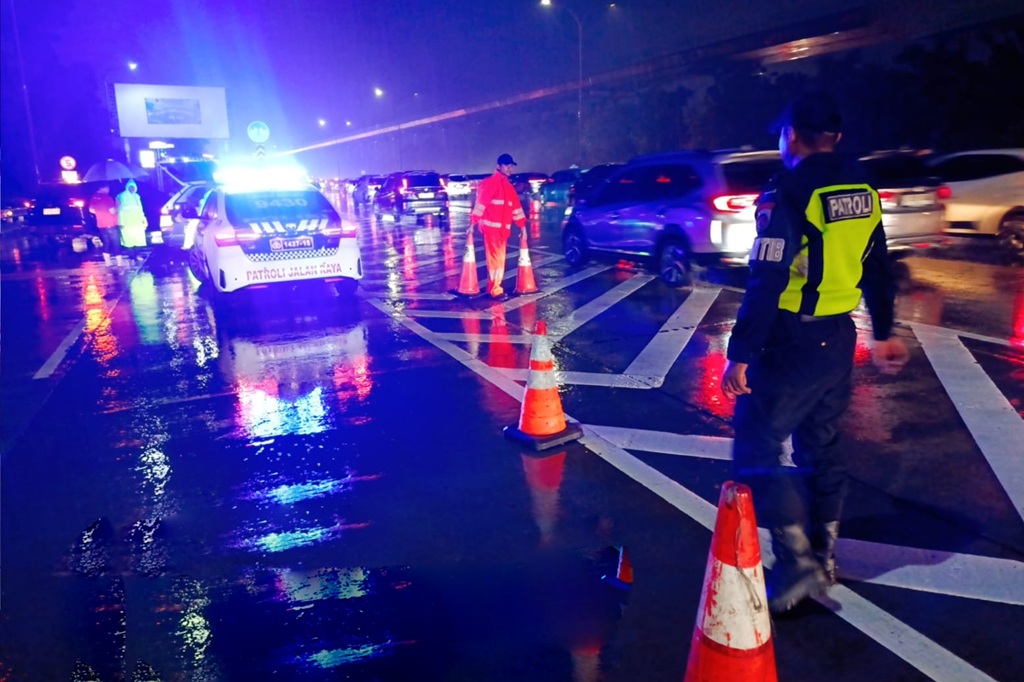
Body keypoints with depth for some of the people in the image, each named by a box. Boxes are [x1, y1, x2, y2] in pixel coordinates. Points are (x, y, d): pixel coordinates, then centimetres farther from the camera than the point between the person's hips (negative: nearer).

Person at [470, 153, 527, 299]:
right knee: (496, 259, -9)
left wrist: (522, 225, 18)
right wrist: (473, 223, -18)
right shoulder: (490, 183, -7)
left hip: (503, 229, 8)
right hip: (491, 228, -8)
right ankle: (495, 290, -5)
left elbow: (516, 206, 20)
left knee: (499, 259, 10)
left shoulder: (509, 187, 17)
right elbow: (481, 203, -13)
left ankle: (492, 287, 18)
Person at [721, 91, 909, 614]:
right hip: (839, 340, 8)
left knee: (756, 446, 0)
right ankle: (823, 556, 28)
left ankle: (798, 560, -4)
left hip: (793, 345, -8)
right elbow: (878, 268, 16)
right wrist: (883, 333, 27)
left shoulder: (787, 192, -15)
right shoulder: (862, 189, 8)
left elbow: (767, 282, -22)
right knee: (821, 445, 18)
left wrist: (740, 354, -19)